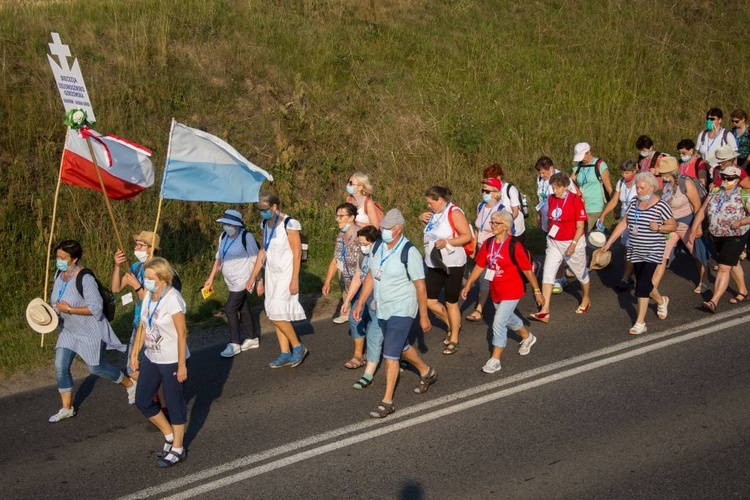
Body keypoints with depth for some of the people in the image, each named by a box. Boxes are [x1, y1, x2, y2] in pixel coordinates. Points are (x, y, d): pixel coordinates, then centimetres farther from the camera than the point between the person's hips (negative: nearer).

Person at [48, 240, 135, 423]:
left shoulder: (85, 279, -26)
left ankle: (130, 384, 28)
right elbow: (55, 297, 18)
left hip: (90, 331, -7)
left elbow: (96, 308, -27)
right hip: (68, 330, 8)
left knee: (96, 368, 4)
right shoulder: (59, 274, -1)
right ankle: (67, 408, 17)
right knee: (60, 367, 3)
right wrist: (53, 309, -4)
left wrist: (68, 309, -28)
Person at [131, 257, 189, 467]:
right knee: (143, 401, 12)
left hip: (171, 361, -8)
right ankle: (169, 436, 31)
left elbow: (182, 333, -20)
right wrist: (135, 351, 11)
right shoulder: (149, 295, 2)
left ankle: (177, 449, 21)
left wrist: (182, 365, -19)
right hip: (151, 358, 8)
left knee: (175, 403, 6)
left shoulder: (172, 299, -21)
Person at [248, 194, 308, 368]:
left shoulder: (289, 224, -17)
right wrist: (254, 275, 12)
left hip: (286, 274, -8)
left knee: (276, 314, -13)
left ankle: (298, 347, 5)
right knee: (274, 314, 7)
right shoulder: (265, 224, 5)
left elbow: (297, 253, -15)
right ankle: (286, 354, 16)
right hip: (271, 273, 8)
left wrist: (294, 280, -17)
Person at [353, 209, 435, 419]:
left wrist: (423, 316, -12)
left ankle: (387, 402, -3)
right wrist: (360, 304, 5)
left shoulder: (409, 252, -20)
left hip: (402, 310, -8)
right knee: (401, 347, 24)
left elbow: (420, 286, -15)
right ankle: (427, 372, 49)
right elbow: (370, 276, 8)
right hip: (383, 309, 8)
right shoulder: (379, 247, 0)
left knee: (390, 353, -10)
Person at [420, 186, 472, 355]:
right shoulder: (433, 214, 9)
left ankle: (454, 340, 17)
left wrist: (446, 242, -26)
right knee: (430, 301, 4)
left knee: (451, 303, 3)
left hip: (452, 265, -7)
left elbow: (467, 236, -16)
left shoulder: (454, 213, -13)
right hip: (434, 265, 7)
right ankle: (452, 325, 29)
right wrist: (423, 220, 5)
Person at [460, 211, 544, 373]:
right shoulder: (488, 244, -2)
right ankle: (527, 337, 54)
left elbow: (527, 270, -14)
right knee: (509, 318, 26)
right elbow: (479, 266, 8)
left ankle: (495, 360, -3)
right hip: (495, 291, 7)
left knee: (499, 323, -12)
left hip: (511, 291, -7)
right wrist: (468, 285, 7)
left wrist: (537, 291, -9)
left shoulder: (514, 246, -19)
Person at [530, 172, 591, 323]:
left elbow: (580, 226, -15)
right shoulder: (551, 199, 0)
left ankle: (586, 299, 42)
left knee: (581, 272, 15)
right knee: (547, 275, -7)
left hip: (572, 242, -5)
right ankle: (544, 311, -10)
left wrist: (573, 244, -21)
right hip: (554, 242, 5)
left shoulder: (575, 200, -16)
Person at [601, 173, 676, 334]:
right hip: (636, 251, 6)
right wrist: (609, 243, 7)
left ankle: (640, 323, -6)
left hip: (652, 252, -6)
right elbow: (623, 224, 10)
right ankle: (661, 300, 47)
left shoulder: (661, 205, -11)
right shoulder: (634, 203, 6)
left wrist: (659, 227, -23)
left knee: (642, 285, -12)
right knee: (643, 283, 16)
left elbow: (673, 225, -4)